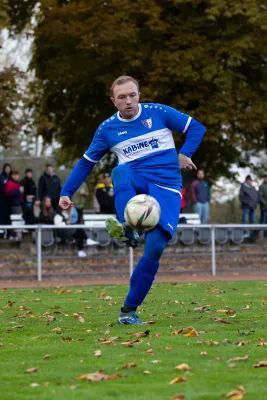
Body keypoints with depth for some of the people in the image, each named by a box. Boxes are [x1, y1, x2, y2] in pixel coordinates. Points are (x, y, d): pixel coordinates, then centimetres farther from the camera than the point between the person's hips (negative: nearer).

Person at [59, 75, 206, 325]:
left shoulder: (158, 113, 2)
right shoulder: (107, 129, 6)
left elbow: (196, 128, 9)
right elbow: (86, 163, 13)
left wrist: (185, 154, -6)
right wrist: (66, 192, 4)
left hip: (167, 189, -1)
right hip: (136, 185, 1)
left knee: (155, 247, -18)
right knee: (120, 171, -36)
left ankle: (129, 310, -7)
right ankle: (127, 229, -58)